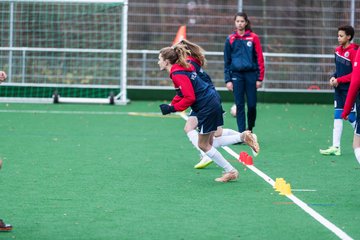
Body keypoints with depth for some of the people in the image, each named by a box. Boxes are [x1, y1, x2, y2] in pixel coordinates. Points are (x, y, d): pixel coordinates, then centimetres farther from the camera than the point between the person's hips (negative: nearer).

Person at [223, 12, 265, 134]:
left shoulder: (253, 37, 1)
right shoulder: (230, 39, 5)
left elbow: (259, 59, 0)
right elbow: (227, 61, 8)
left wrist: (260, 78, -4)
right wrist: (227, 80, 2)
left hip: (251, 74, -1)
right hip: (236, 75, 1)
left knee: (252, 105, 0)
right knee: (239, 106, 0)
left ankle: (250, 128, 25)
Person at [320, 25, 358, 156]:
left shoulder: (353, 52, -16)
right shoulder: (338, 50, 8)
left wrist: (339, 80, -17)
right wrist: (334, 77, 1)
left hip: (350, 89, -7)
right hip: (339, 88, 7)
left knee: (351, 117, -2)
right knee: (337, 116, 5)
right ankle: (336, 147, 6)